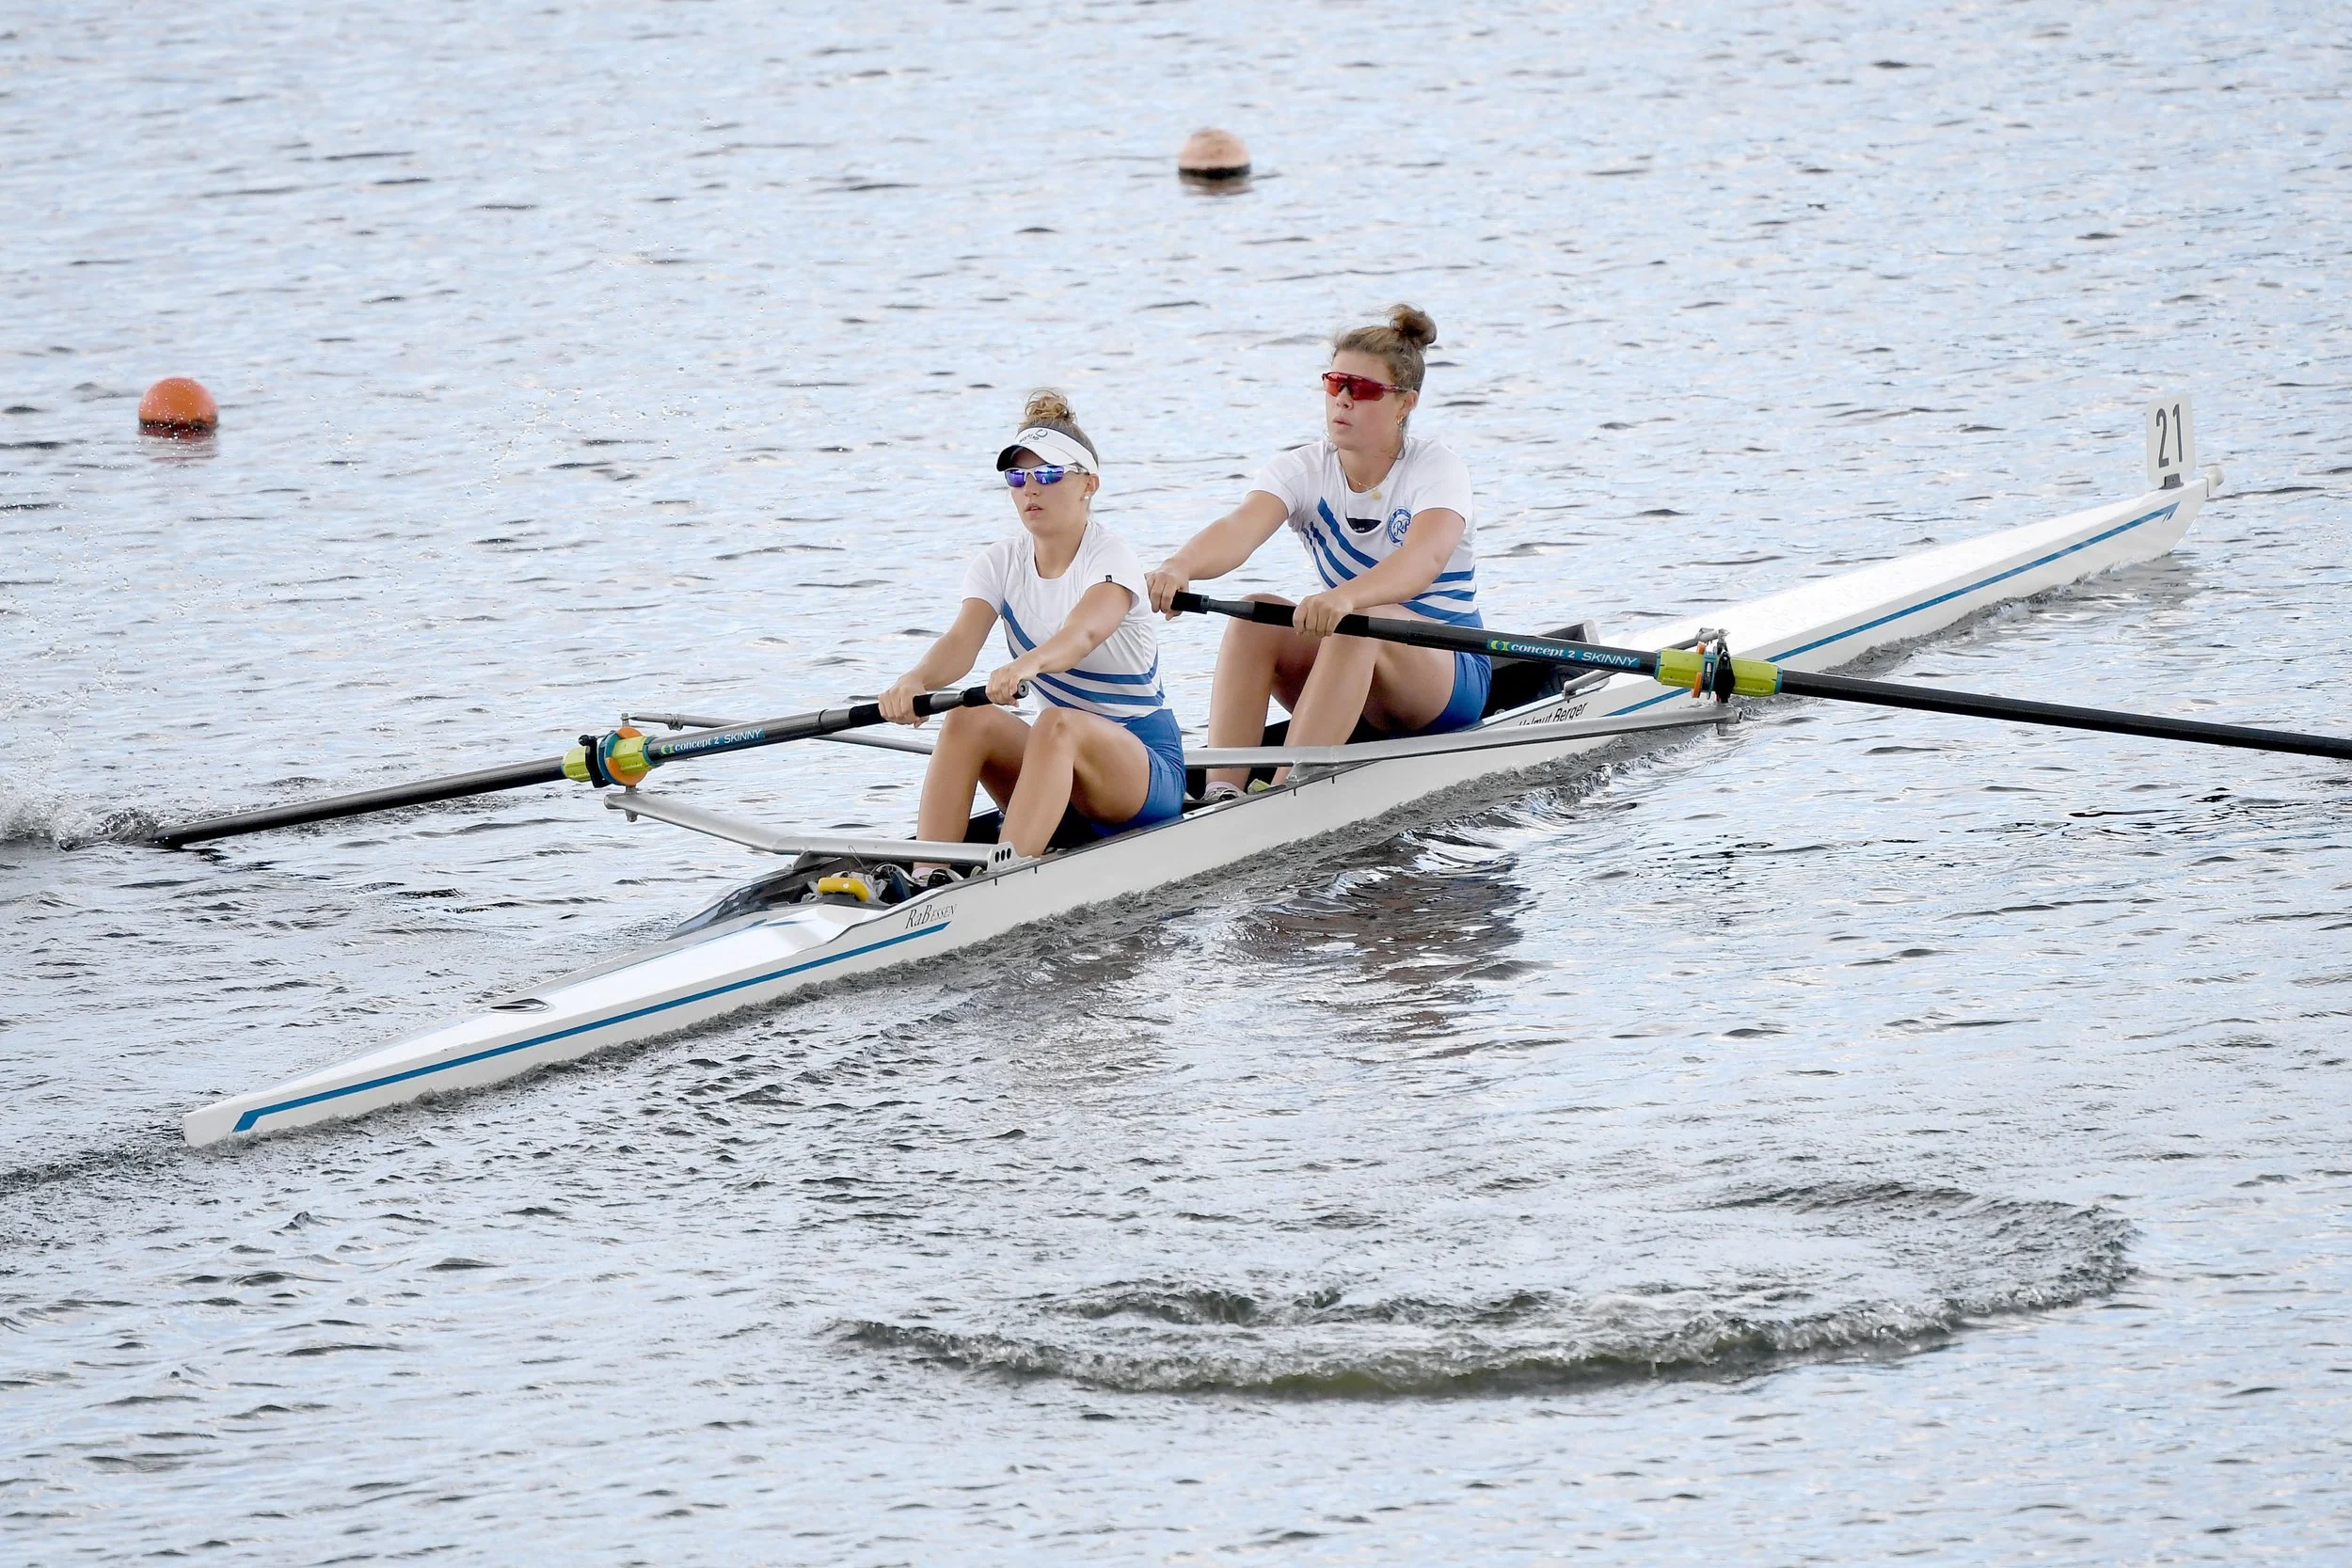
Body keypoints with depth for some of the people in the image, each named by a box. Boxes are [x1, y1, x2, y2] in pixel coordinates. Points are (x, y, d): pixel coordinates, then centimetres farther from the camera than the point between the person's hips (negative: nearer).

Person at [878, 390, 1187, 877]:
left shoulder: (1111, 559, -14)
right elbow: (962, 641, -16)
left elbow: (1085, 632, -36)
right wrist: (915, 680, -41)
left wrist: (1028, 664, -59)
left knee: (1058, 725, -36)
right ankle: (928, 877, -35)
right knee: (968, 718, -23)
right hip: (1061, 763, 5)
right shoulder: (1000, 564, 3)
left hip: (1146, 768, -5)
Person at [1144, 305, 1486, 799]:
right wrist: (1180, 566, -47)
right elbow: (1240, 529, -23)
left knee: (1357, 622, -34)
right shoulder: (1302, 471, -2)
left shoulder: (1436, 470, -12)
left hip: (1449, 677, -4)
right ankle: (1221, 791, -35)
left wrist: (1347, 597, -55)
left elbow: (1424, 558, -34)